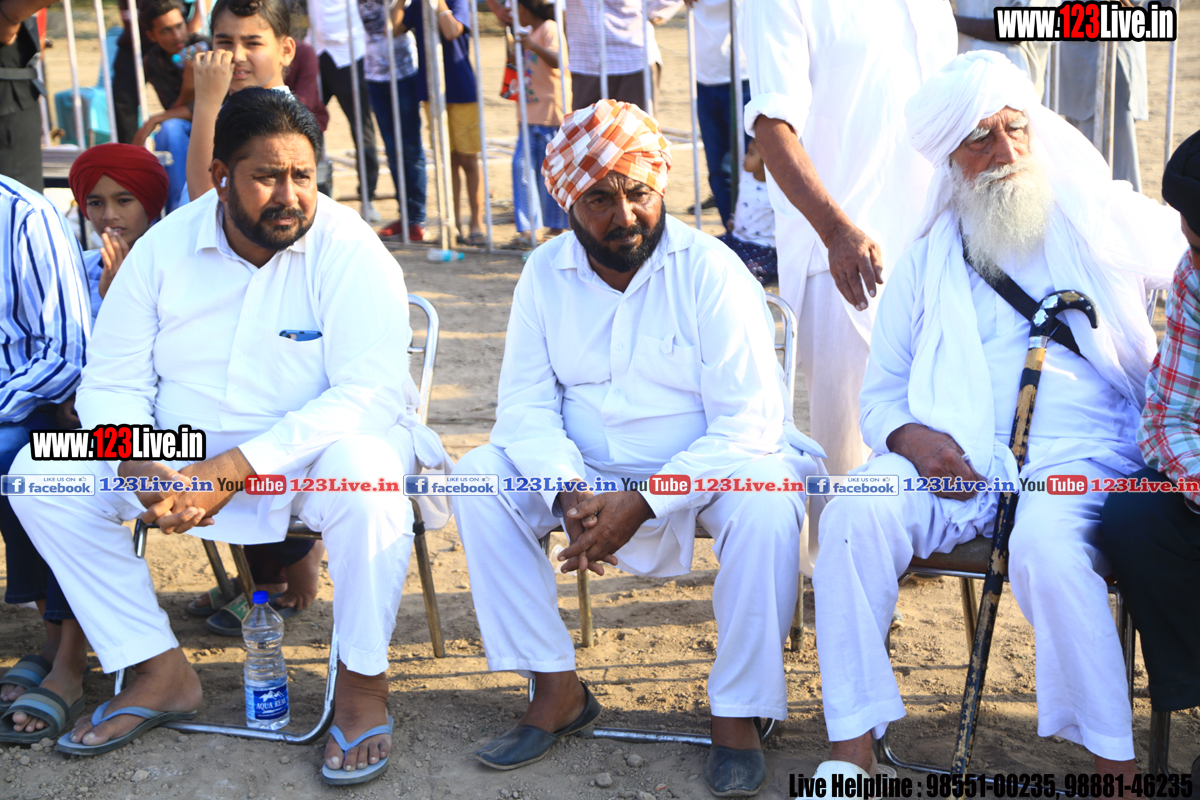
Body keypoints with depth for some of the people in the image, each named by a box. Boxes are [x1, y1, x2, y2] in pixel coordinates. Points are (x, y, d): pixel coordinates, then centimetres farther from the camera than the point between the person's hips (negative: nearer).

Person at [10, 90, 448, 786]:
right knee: (40, 473, -12)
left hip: (317, 447, -4)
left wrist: (235, 469, -30)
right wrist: (141, 470, -23)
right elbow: (112, 384, 0)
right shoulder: (165, 248, -2)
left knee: (366, 478, -38)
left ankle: (362, 682, -14)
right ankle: (163, 673, -3)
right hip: (185, 454, 4)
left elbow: (371, 393, -23)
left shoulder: (349, 250, -14)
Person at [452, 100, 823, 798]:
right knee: (479, 478, -18)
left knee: (767, 500, -34)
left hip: (702, 470, -3)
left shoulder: (711, 271, -13)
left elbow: (748, 422, -19)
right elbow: (526, 405, -3)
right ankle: (558, 689, -9)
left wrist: (642, 503, -28)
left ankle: (738, 712, -16)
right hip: (588, 473, 4)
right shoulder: (547, 273, -1)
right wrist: (570, 491, -23)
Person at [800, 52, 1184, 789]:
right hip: (959, 463, 3)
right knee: (856, 514, -26)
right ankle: (853, 747, -18)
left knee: (1046, 543, -35)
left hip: (1079, 458, -2)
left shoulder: (1105, 218, 11)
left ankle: (1117, 764, -21)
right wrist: (911, 437, -6)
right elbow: (881, 392, 17)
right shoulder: (931, 258, 17)